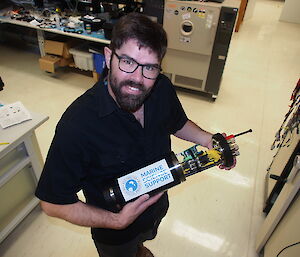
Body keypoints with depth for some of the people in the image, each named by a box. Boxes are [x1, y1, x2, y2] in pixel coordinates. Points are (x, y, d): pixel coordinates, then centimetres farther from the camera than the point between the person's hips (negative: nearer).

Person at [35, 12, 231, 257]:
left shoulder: (163, 88, -22)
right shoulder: (77, 124, -38)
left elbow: (178, 124, 0)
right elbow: (53, 202, -26)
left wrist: (207, 140, -18)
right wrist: (117, 221, -32)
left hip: (159, 204, 5)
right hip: (113, 230, -4)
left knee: (146, 236, 38)